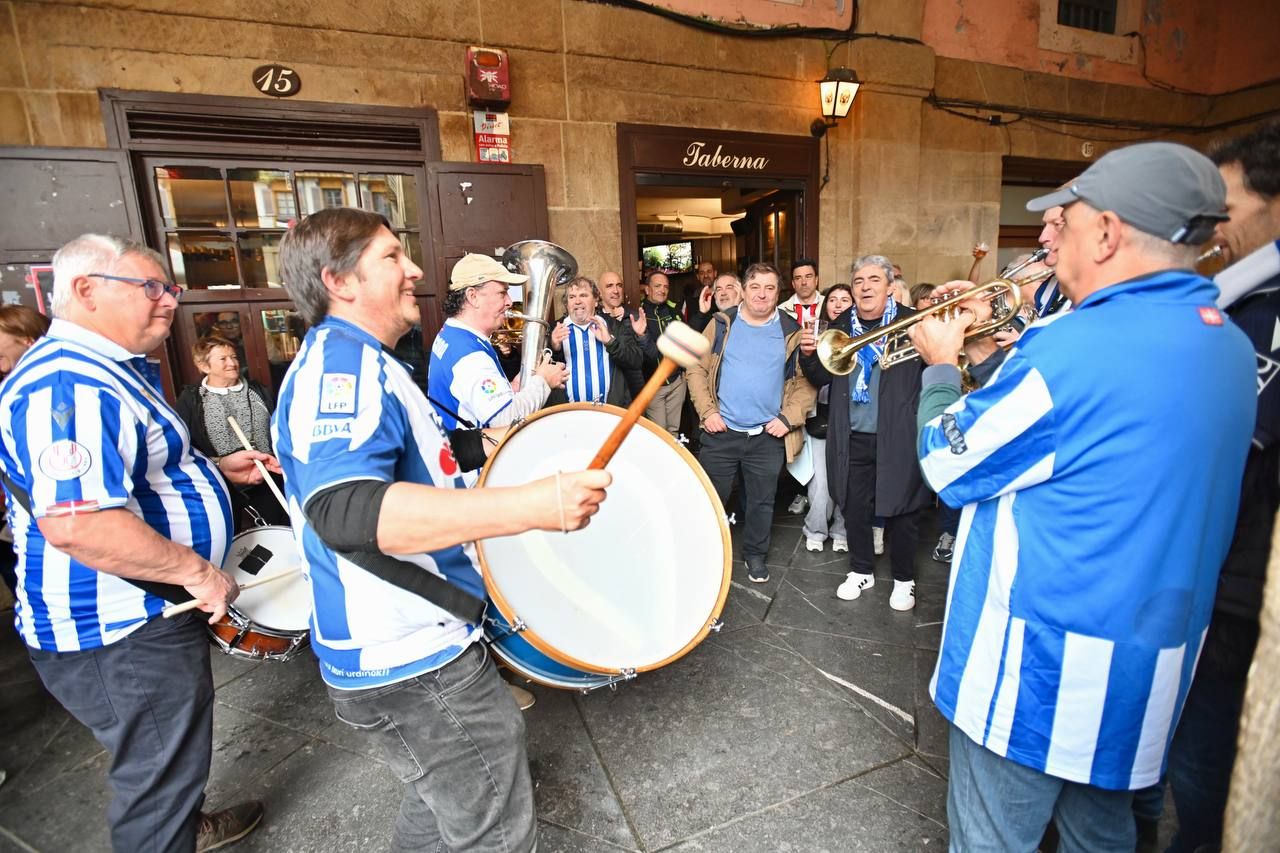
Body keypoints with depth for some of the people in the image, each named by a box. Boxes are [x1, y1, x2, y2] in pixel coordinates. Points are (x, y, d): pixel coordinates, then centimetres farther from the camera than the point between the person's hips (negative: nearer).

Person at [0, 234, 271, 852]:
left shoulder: (119, 369, 10)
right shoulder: (70, 384, -26)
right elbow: (76, 523, -36)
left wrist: (213, 467, 11)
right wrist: (198, 573, -26)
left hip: (148, 611, 11)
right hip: (120, 632, -11)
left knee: (169, 758, 30)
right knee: (159, 773, 11)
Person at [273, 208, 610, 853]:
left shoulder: (357, 362, 14)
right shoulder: (341, 363, -20)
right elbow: (345, 509, -38)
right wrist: (531, 504, -43)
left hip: (413, 647, 10)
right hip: (413, 665, -10)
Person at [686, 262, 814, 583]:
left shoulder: (791, 332, 2)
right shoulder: (722, 324, 1)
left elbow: (806, 381, 2)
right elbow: (697, 368, 1)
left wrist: (788, 418, -9)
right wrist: (707, 411, -8)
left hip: (769, 436, 1)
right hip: (721, 432, 0)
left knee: (761, 501, 13)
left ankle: (755, 555, 34)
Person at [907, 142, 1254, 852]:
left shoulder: (1074, 346, -24)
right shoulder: (1227, 343, 4)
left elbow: (949, 465, -14)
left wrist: (942, 364, 0)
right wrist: (997, 348, 11)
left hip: (1042, 657, -8)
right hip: (1158, 655, 9)